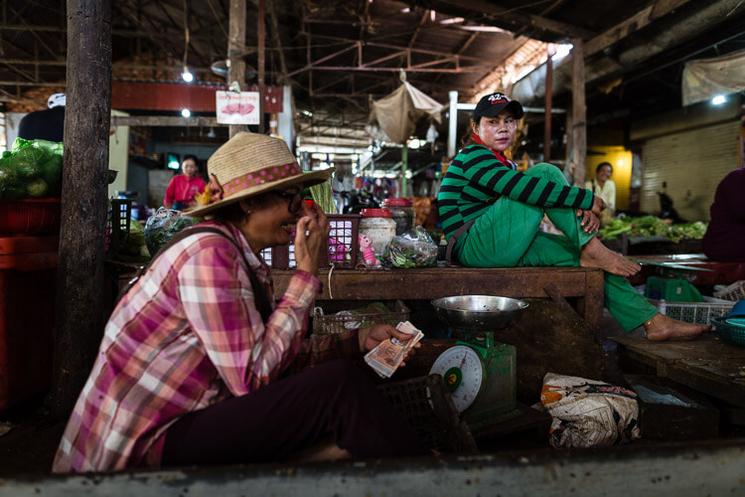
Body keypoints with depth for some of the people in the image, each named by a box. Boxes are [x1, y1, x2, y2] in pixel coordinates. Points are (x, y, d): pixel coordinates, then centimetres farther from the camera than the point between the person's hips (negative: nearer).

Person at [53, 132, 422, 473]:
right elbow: (254, 377, -23)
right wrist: (306, 273, -19)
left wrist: (357, 341, 1)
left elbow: (277, 354, 7)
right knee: (341, 385, -19)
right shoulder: (210, 253, -20)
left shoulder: (245, 259, 6)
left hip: (180, 426, 9)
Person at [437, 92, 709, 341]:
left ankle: (651, 320, -1)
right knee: (545, 173, -14)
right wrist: (587, 199, -17)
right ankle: (593, 249, -13)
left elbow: (529, 198, 9)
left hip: (499, 247, 9)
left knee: (578, 252, -2)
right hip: (476, 246, -9)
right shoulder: (472, 155, -8)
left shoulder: (504, 164, 22)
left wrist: (584, 211, -11)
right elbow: (523, 187, -24)